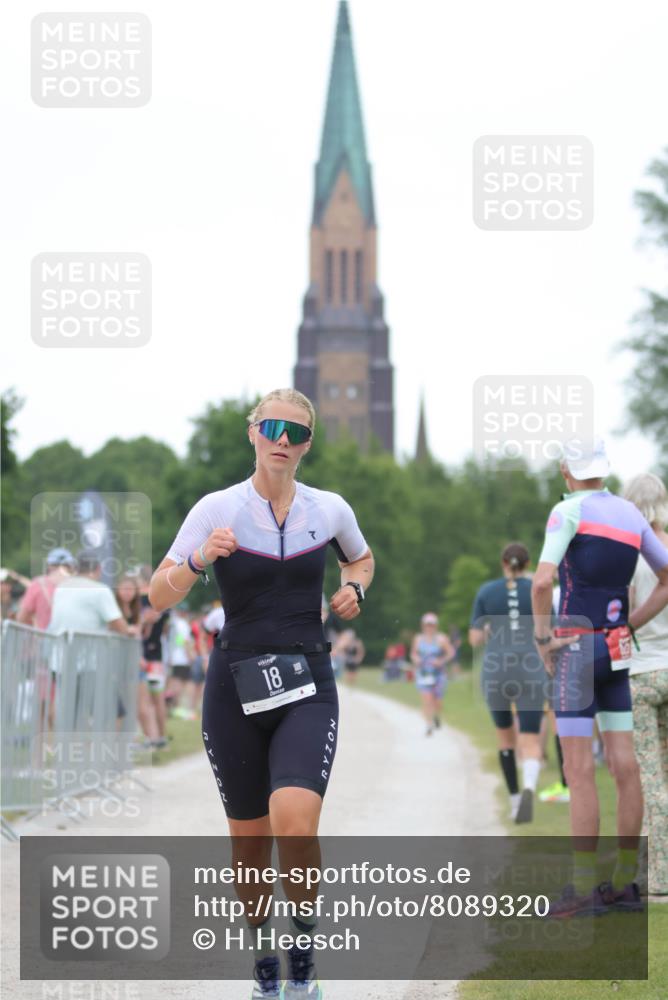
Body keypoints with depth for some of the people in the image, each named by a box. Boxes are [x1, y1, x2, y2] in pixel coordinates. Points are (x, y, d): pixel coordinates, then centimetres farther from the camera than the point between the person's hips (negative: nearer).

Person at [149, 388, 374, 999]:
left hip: (307, 689, 0)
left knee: (294, 826, -21)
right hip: (236, 690, 0)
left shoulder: (330, 510, 4)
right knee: (250, 842, 7)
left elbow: (361, 558, 26)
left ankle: (305, 941, 2)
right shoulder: (217, 511, -3)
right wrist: (199, 559, -23)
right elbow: (159, 597, -4)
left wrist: (354, 589, 4)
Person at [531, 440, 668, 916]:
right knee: (624, 765, 6)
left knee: (579, 770, -5)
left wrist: (542, 638, -9)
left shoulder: (570, 511, -9)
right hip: (616, 650, 6)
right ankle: (625, 882, 11)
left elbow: (543, 581, -21)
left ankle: (584, 888, -6)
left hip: (576, 647, -6)